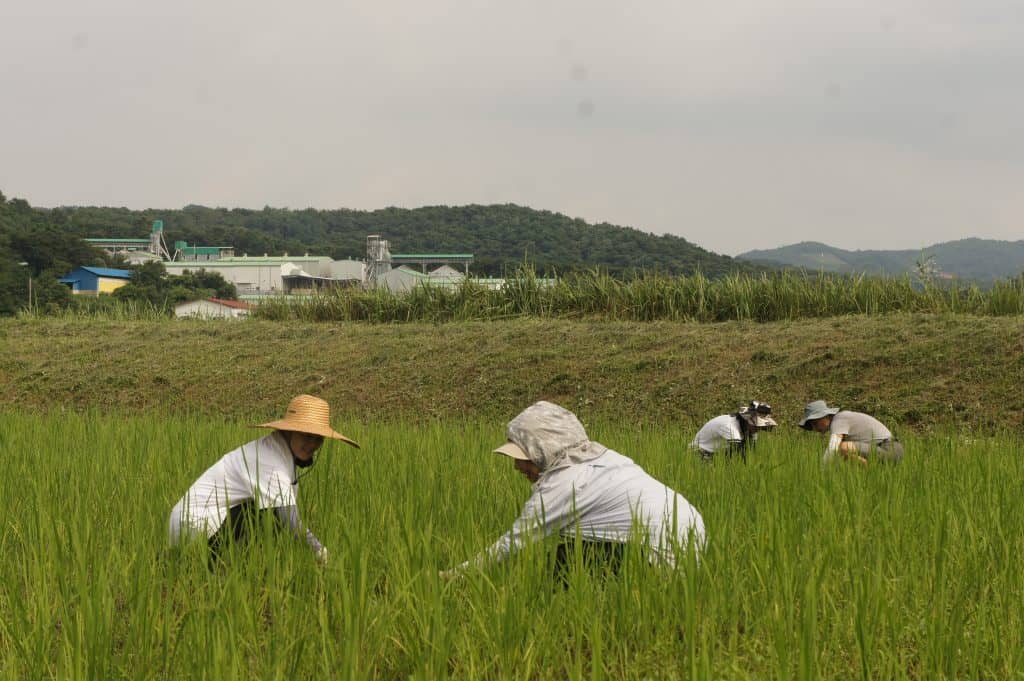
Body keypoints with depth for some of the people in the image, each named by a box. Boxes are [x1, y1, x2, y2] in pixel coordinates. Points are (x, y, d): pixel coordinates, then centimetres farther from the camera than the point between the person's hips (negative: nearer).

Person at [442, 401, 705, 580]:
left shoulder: (563, 482, -13)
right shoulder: (596, 455, 13)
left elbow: (514, 543, -10)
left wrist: (456, 574, -3)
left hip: (665, 555, -9)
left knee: (565, 559, -7)